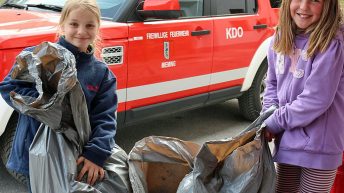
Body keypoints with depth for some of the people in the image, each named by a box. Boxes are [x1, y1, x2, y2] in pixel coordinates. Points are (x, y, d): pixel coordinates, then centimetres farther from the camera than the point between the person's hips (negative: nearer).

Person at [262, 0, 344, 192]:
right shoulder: (280, 39, 3)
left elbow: (315, 99, -21)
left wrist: (274, 123, -12)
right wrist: (268, 115, -4)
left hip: (318, 145, -6)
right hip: (286, 140, 6)